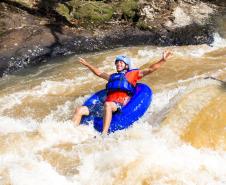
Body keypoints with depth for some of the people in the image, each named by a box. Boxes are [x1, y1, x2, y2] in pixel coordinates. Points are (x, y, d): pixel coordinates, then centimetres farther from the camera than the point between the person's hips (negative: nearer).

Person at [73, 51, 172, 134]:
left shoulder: (132, 74, 21)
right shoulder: (112, 77, 35)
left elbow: (150, 69, 15)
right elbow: (99, 73, 50)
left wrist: (163, 60, 6)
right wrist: (87, 64, 57)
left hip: (120, 104, -6)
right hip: (106, 104, 6)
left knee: (107, 105, -43)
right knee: (79, 110, -13)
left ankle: (104, 135, -48)